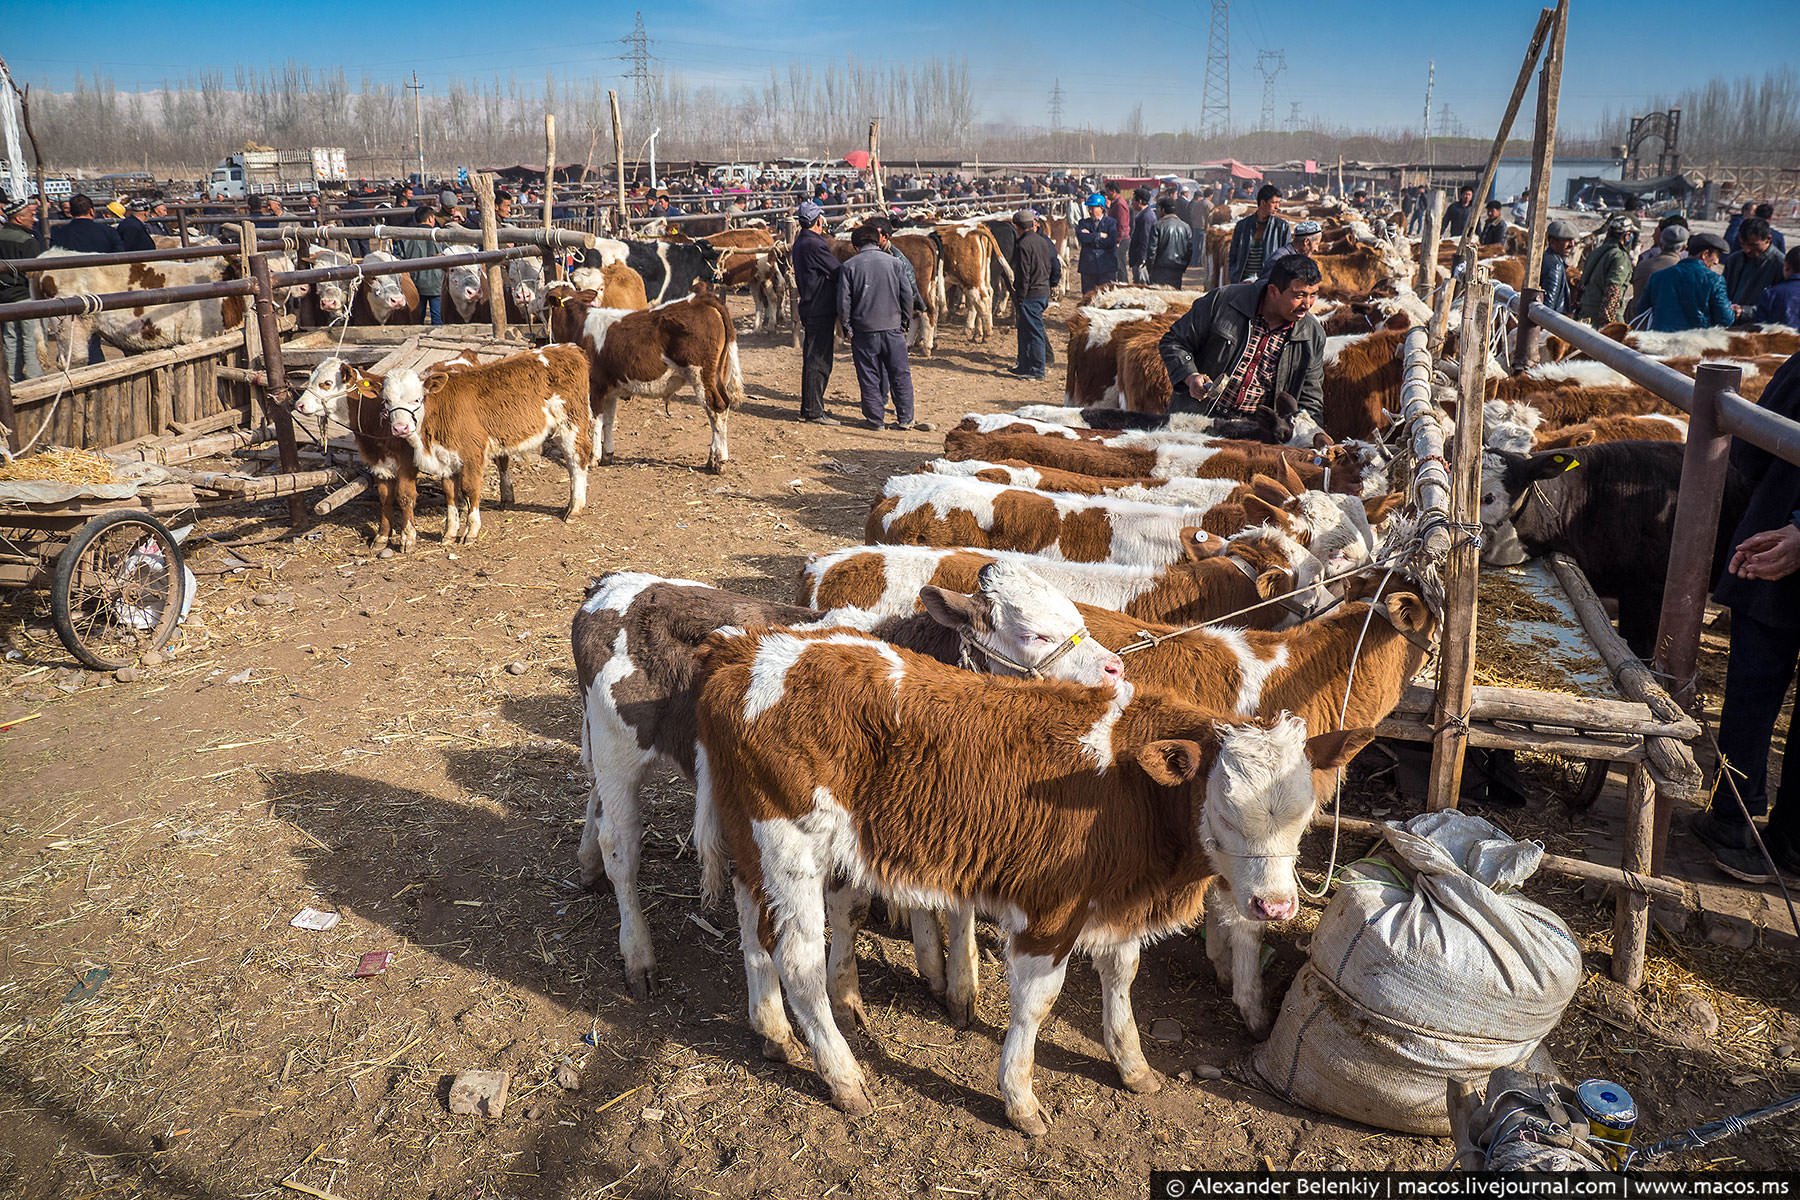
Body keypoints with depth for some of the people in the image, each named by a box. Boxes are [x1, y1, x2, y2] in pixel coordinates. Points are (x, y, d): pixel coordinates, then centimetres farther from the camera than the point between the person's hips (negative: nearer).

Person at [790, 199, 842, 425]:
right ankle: (813, 412, -2)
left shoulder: (800, 242, 14)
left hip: (809, 308, 10)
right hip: (820, 311, -10)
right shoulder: (815, 244, -17)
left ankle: (809, 407, 23)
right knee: (818, 362, -6)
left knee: (813, 360, 16)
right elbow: (839, 272, -14)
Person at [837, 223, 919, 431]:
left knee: (869, 376, 7)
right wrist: (905, 322, 12)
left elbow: (843, 301, -5)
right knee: (900, 374, 9)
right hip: (892, 327, 1)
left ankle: (874, 419, 10)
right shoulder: (892, 262, 3)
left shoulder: (849, 267, -2)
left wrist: (847, 327, 5)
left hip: (863, 330, -1)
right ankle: (905, 419, 10)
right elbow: (907, 294, 3)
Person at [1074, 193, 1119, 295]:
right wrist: (1100, 235, -9)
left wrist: (1090, 237, -7)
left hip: (1107, 268, -3)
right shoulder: (1084, 222, 12)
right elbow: (1081, 237, -9)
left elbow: (1111, 242, -11)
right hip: (1088, 267, 3)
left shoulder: (1111, 222, 4)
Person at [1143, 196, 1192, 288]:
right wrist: (1183, 268, 17)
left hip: (1160, 270, -5)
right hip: (1178, 270, 5)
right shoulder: (1185, 226, 9)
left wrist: (1149, 268, 1)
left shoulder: (1157, 226, -5)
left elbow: (1151, 249, -8)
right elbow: (1190, 250, 10)